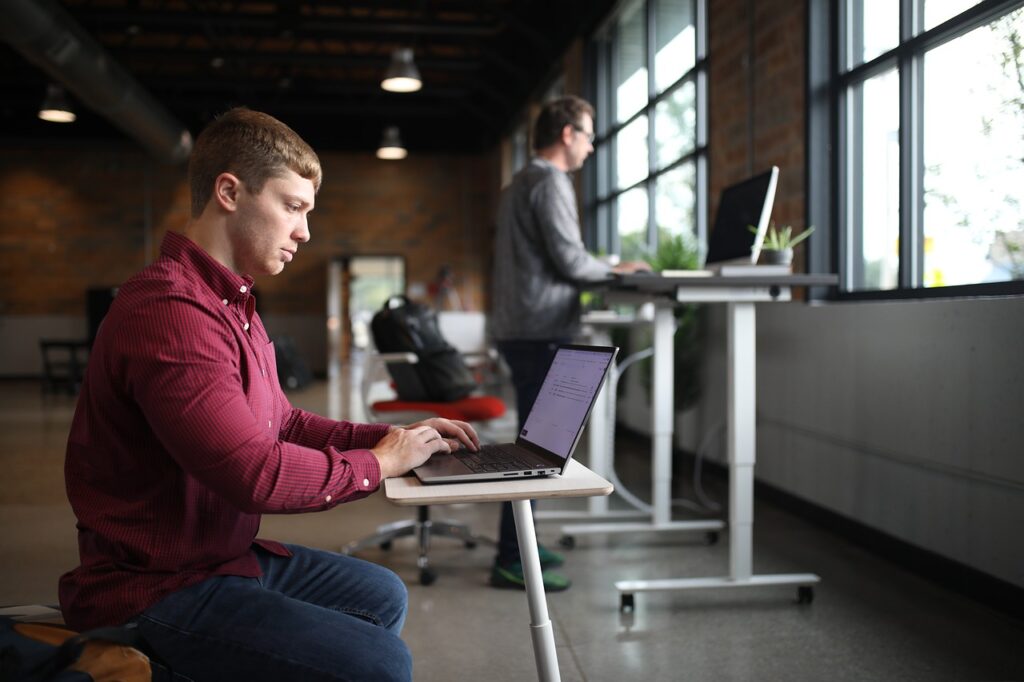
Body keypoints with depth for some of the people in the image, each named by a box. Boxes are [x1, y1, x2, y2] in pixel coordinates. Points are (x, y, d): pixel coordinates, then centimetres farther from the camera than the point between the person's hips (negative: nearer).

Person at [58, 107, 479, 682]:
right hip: (158, 591, -10)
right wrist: (377, 463, -15)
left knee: (382, 595, 17)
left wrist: (392, 437, 3)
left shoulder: (231, 304, 12)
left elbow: (283, 423, 15)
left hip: (225, 556, 11)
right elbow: (255, 473, -30)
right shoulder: (170, 311, -25)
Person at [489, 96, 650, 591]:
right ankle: (511, 561, -4)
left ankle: (518, 543, 24)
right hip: (541, 330, -10)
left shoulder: (520, 182, 21)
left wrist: (604, 270, 21)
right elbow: (569, 259, -16)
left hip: (519, 327, 10)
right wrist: (616, 270, 1)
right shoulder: (550, 181, -10)